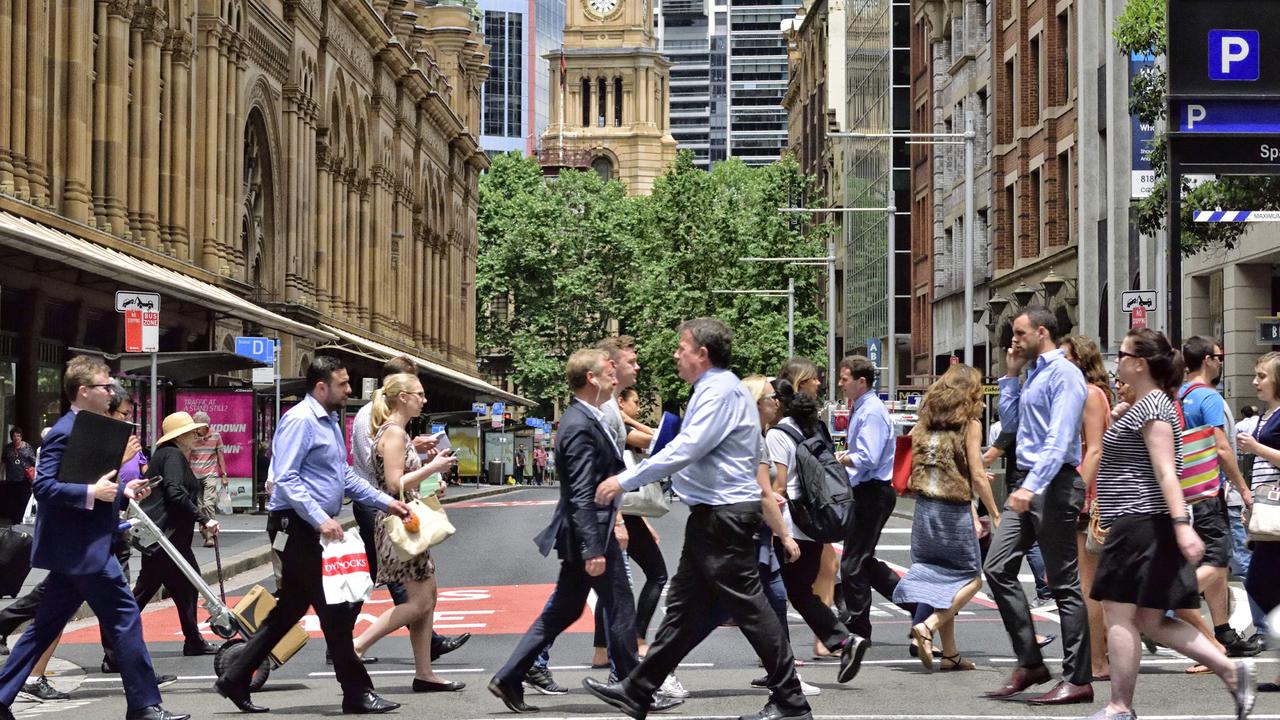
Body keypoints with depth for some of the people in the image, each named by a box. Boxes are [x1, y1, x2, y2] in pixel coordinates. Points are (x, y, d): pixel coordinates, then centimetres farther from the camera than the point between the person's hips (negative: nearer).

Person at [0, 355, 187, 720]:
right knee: (126, 619, -5)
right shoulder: (65, 433, -15)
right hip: (82, 549, -10)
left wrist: (122, 491, 9)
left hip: (76, 550, 10)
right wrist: (93, 492, -27)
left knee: (44, 627, 12)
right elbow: (44, 487, -23)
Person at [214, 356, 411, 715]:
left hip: (315, 527, 10)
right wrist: (320, 519, -28)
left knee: (291, 608, 13)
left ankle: (235, 679, 19)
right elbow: (285, 478, -22)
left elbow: (344, 475, 22)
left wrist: (386, 502, 15)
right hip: (296, 526, -10)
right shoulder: (300, 420, -15)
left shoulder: (329, 422, 16)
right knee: (334, 610, -5)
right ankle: (357, 693, 2)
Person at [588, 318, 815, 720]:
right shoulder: (714, 389, 17)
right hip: (712, 516, 11)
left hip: (724, 516, -11)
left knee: (747, 605, -6)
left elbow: (685, 450, -23)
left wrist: (625, 481, -19)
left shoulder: (720, 391, -15)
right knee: (684, 605, 13)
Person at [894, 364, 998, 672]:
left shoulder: (926, 422, 10)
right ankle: (927, 626, -13)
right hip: (954, 511, -6)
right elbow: (977, 476, -8)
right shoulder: (970, 424, -5)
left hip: (924, 508, 6)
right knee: (971, 579, 7)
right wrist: (995, 514, 0)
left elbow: (912, 473, 9)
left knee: (940, 578, 12)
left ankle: (950, 653, 12)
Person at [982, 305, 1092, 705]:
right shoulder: (1032, 374, 17)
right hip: (1026, 482, 9)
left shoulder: (1064, 374, -11)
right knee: (998, 568, 5)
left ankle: (1078, 680, 1)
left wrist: (1033, 486, -29)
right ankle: (1029, 663, 12)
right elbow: (1010, 423, 26)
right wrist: (1010, 376, 18)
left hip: (1053, 483, -9)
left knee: (1064, 583, -4)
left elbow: (1059, 439, -21)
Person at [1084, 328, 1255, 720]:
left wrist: (1182, 524, -28)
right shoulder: (1145, 405, 18)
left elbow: (1166, 470, -21)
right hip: (1138, 524, 10)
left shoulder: (1153, 405, -12)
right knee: (1151, 621, 10)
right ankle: (1231, 670, 8)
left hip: (1141, 523, -10)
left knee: (1119, 614, -5)